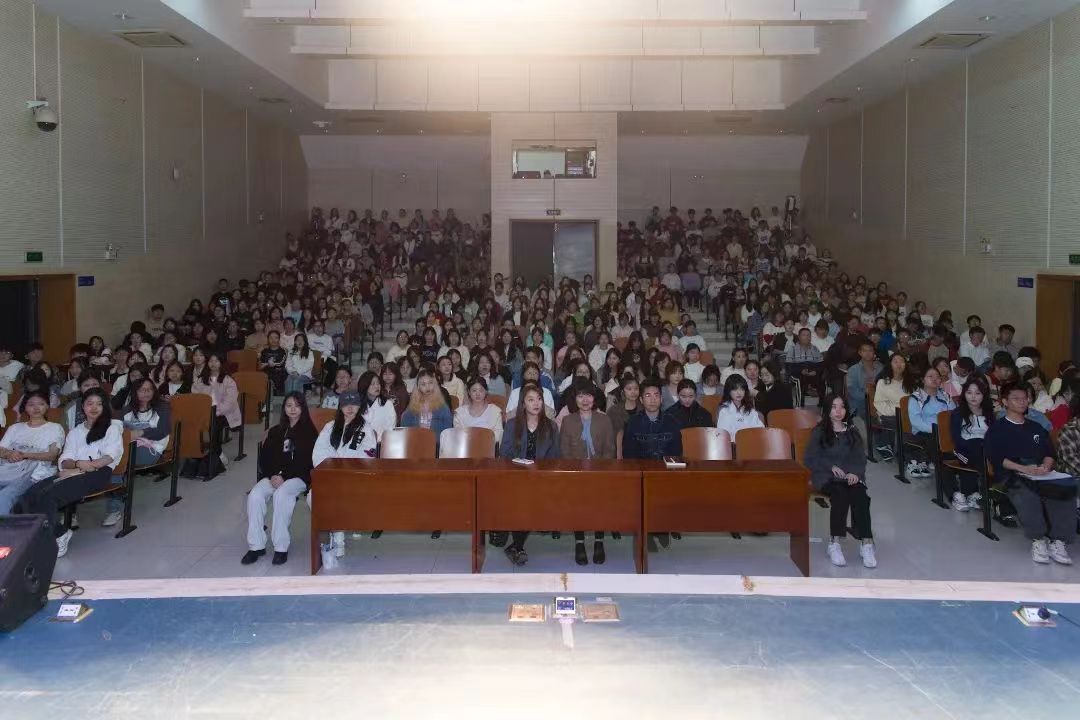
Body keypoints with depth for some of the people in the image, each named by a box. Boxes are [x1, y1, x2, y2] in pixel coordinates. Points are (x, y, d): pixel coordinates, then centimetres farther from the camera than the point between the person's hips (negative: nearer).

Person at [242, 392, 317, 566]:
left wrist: (284, 477, -15)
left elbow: (306, 461, -4)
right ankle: (256, 545, -22)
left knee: (281, 493, -36)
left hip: (298, 477, -4)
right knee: (255, 495, -26)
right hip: (274, 476, 4)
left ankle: (281, 546, -31)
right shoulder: (275, 431, 19)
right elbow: (264, 458, 13)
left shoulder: (309, 432, 5)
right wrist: (272, 475, -7)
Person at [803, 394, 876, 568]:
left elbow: (861, 457, 11)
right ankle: (834, 543, -31)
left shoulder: (852, 432, 19)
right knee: (840, 495, -34)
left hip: (851, 475, 2)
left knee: (860, 495, -31)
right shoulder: (819, 432, 11)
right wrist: (832, 466, -11)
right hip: (826, 476, -2)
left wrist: (856, 472, -10)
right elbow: (809, 459, 4)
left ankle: (867, 543, -35)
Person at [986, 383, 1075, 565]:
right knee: (1025, 492, -40)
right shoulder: (997, 429, 12)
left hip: (1041, 474, 4)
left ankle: (1058, 540, -31)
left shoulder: (1036, 428, 29)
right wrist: (1022, 468, -17)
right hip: (1011, 475, -4)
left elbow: (1049, 452, 17)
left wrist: (1046, 465, -8)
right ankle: (1038, 539, -32)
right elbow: (996, 458, -3)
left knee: (1065, 489, -29)